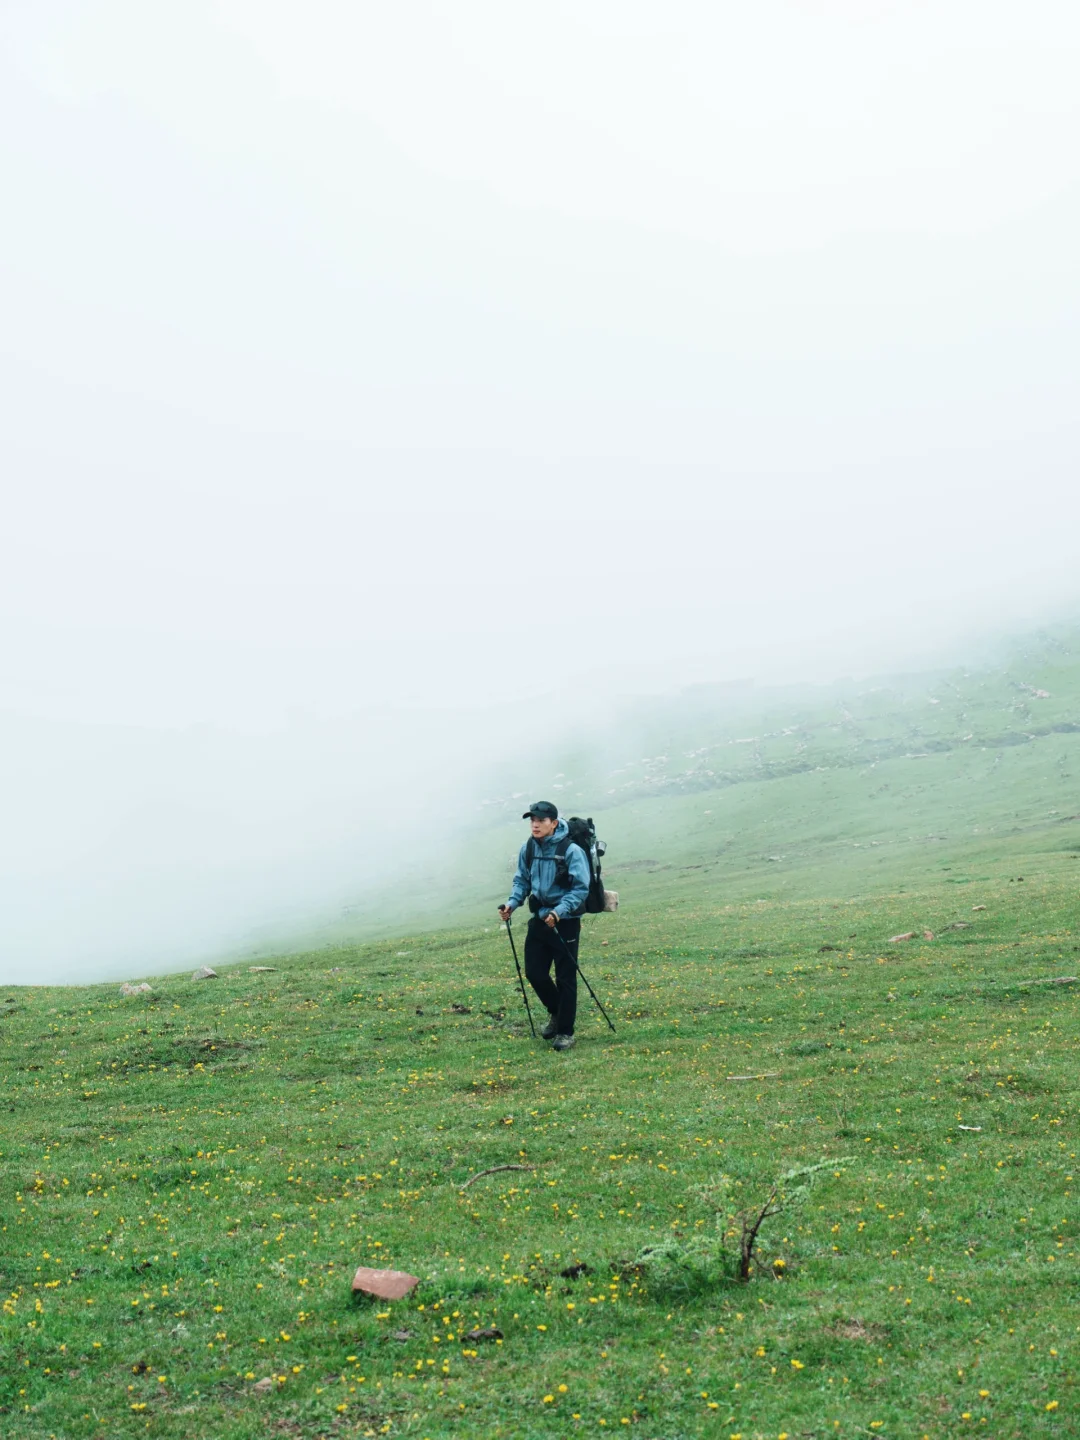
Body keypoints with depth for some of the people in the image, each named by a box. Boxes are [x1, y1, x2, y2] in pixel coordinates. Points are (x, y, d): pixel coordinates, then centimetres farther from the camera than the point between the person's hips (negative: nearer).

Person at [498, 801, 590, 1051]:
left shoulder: (571, 850, -17)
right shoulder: (528, 849, 1)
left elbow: (580, 889, -17)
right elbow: (522, 881, 12)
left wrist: (559, 911, -28)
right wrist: (512, 903, -6)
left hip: (566, 922, -6)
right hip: (539, 918, 6)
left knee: (565, 977, 1)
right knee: (534, 972, 8)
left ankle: (565, 1031, 14)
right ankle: (556, 1013, 35)